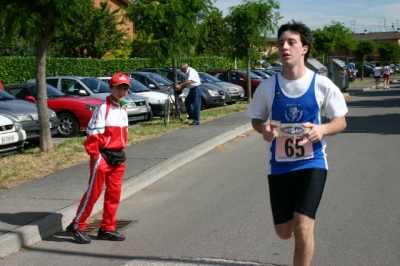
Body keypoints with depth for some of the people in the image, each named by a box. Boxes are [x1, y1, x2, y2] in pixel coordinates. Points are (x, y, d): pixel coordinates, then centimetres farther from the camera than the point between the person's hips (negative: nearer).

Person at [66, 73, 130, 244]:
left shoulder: (123, 109, 13)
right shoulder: (103, 108, -13)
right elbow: (92, 134, -16)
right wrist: (95, 156, -19)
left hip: (118, 157, 8)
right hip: (103, 157, -8)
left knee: (114, 194, 10)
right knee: (93, 192, -4)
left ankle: (107, 229, 20)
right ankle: (76, 226, 7)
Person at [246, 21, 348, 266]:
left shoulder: (322, 85, -8)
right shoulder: (267, 87, -5)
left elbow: (341, 121, 0)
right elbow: (256, 119, 8)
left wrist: (323, 129, -22)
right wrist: (263, 128, -16)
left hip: (312, 163, -2)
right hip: (280, 166, 2)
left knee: (303, 228, -13)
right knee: (284, 231, 12)